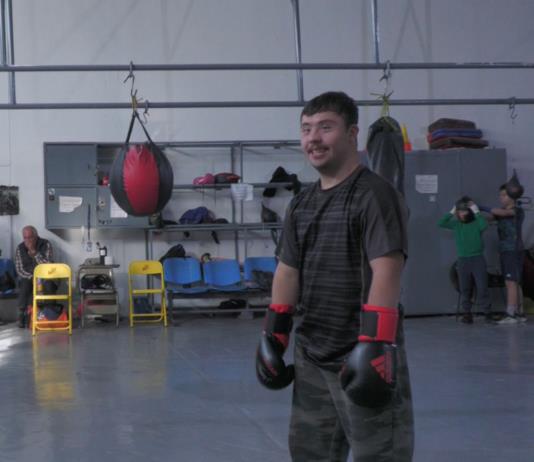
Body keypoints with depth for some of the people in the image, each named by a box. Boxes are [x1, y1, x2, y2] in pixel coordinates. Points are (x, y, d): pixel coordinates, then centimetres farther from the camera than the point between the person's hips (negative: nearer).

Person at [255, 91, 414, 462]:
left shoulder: (375, 194, -11)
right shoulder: (301, 203, 13)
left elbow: (386, 270, -20)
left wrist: (374, 345, -26)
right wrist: (274, 337, 11)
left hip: (364, 354, -8)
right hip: (311, 355, 8)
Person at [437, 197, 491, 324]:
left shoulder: (476, 222, -2)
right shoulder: (456, 224, 6)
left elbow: (484, 226, -23)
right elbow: (441, 223, -2)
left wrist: (476, 212, -15)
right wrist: (451, 212, -2)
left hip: (478, 259, -3)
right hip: (463, 260, 3)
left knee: (482, 287, -4)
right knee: (465, 289, 5)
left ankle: (488, 313, 4)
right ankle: (467, 313, 12)